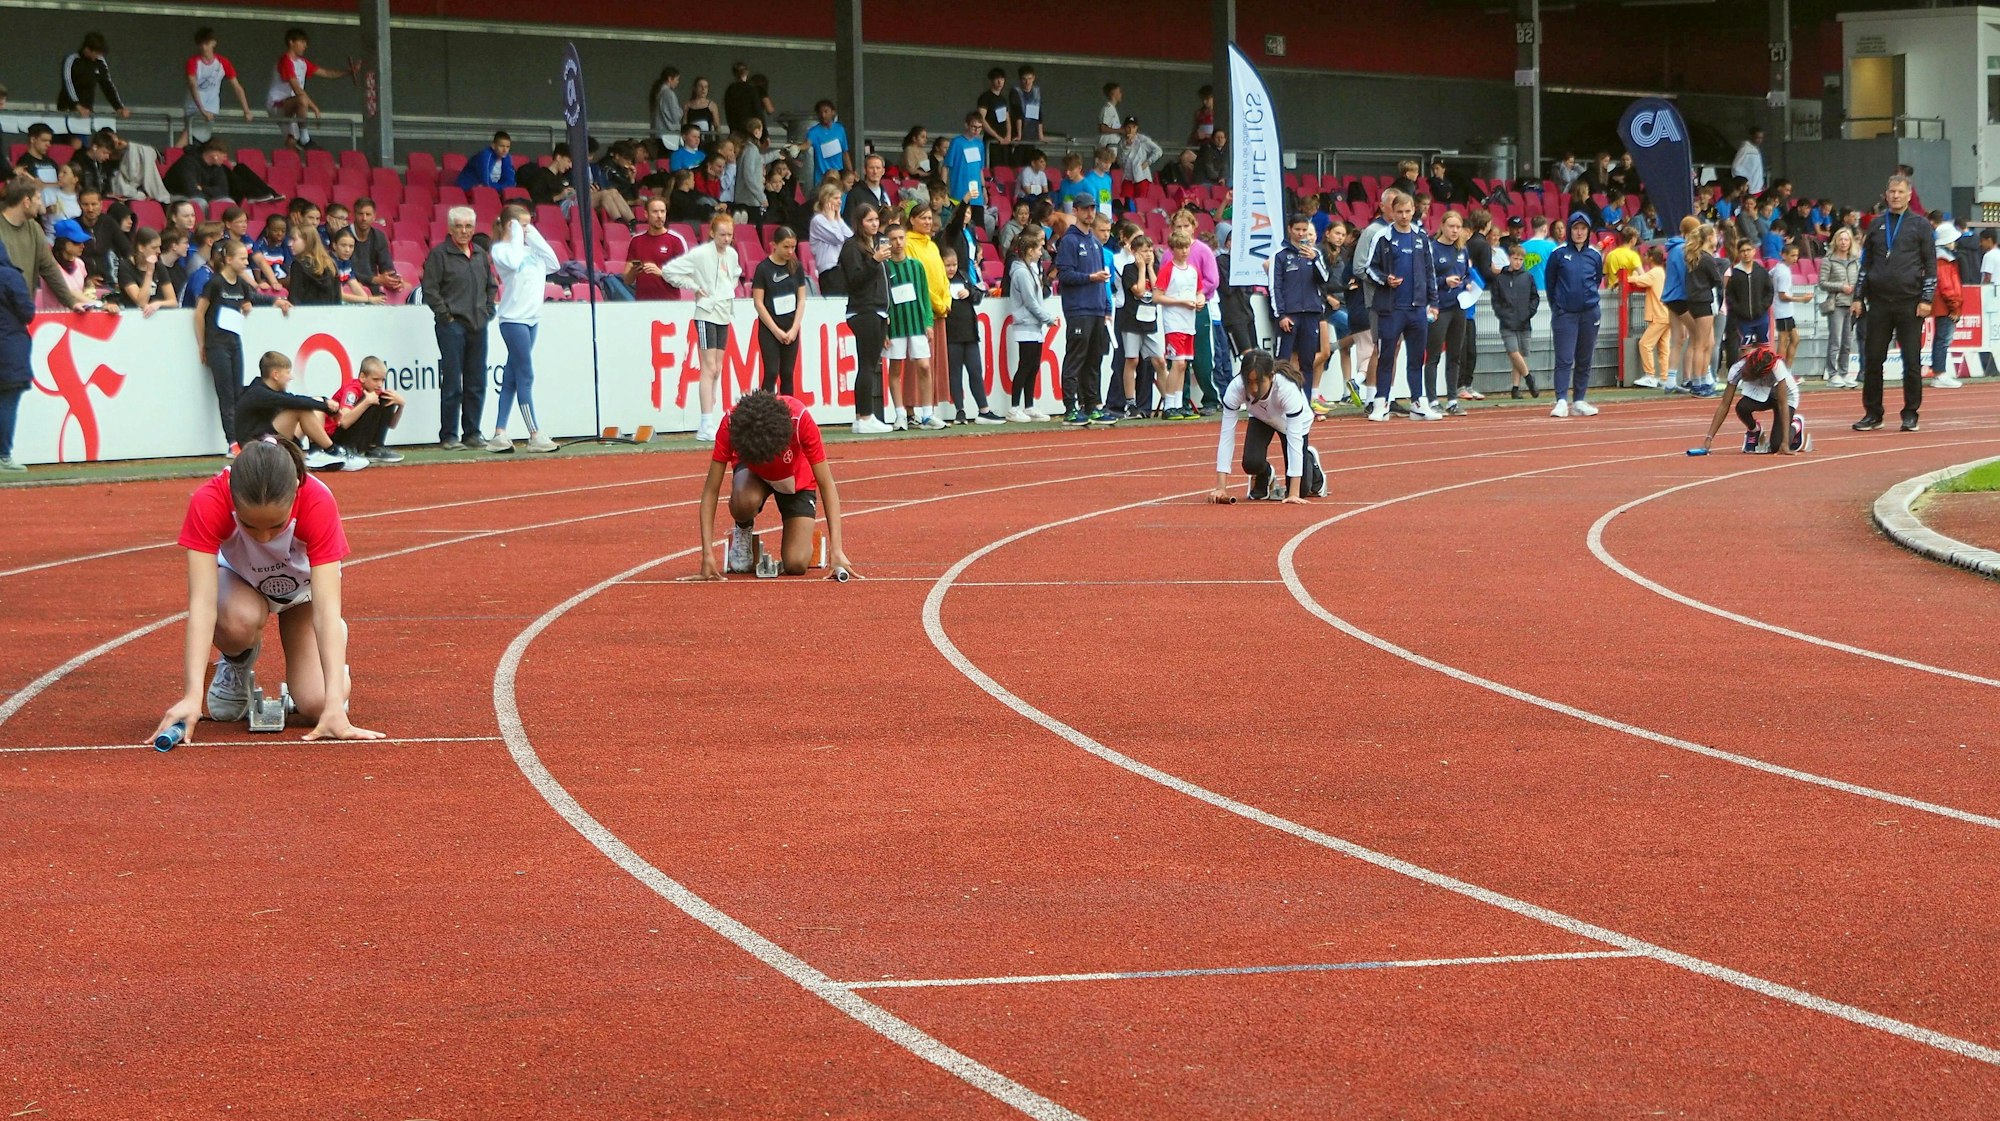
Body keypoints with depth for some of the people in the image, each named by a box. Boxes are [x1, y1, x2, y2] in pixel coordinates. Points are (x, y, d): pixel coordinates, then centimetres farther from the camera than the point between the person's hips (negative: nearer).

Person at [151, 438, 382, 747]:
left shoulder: (318, 503, -37)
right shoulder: (208, 502, -37)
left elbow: (326, 609, -40)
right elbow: (201, 604, -40)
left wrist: (334, 706, -49)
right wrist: (192, 696, -51)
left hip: (303, 585, 0)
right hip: (237, 581, 0)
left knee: (316, 704, -20)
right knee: (240, 620, -37)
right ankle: (235, 669, 0)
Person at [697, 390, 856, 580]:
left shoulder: (800, 419, -37)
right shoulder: (731, 424, -35)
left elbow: (827, 485, -30)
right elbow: (711, 491, -30)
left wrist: (836, 550, -37)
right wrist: (707, 555, -37)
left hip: (797, 480, 0)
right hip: (752, 472, 0)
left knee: (797, 565, -19)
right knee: (745, 500, -38)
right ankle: (742, 533, -2)